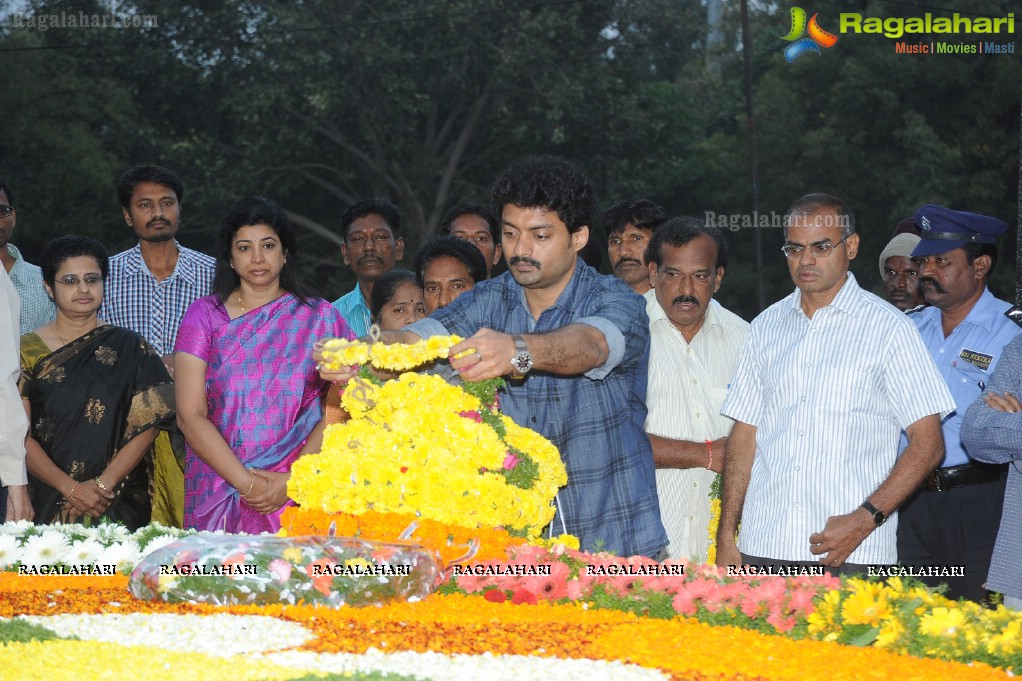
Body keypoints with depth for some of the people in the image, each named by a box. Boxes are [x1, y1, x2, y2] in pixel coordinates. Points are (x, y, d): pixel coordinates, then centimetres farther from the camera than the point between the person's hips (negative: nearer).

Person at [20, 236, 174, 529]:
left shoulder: (129, 348, 6)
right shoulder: (27, 351, 4)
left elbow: (147, 426, -1)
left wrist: (104, 484, -13)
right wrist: (70, 488, -14)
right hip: (47, 505, 0)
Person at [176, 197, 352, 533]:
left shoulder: (320, 317, 7)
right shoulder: (203, 314, 6)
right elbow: (190, 415, -1)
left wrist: (292, 480, -12)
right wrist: (246, 483, -12)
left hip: (299, 495, 0)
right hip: (218, 490, 0)